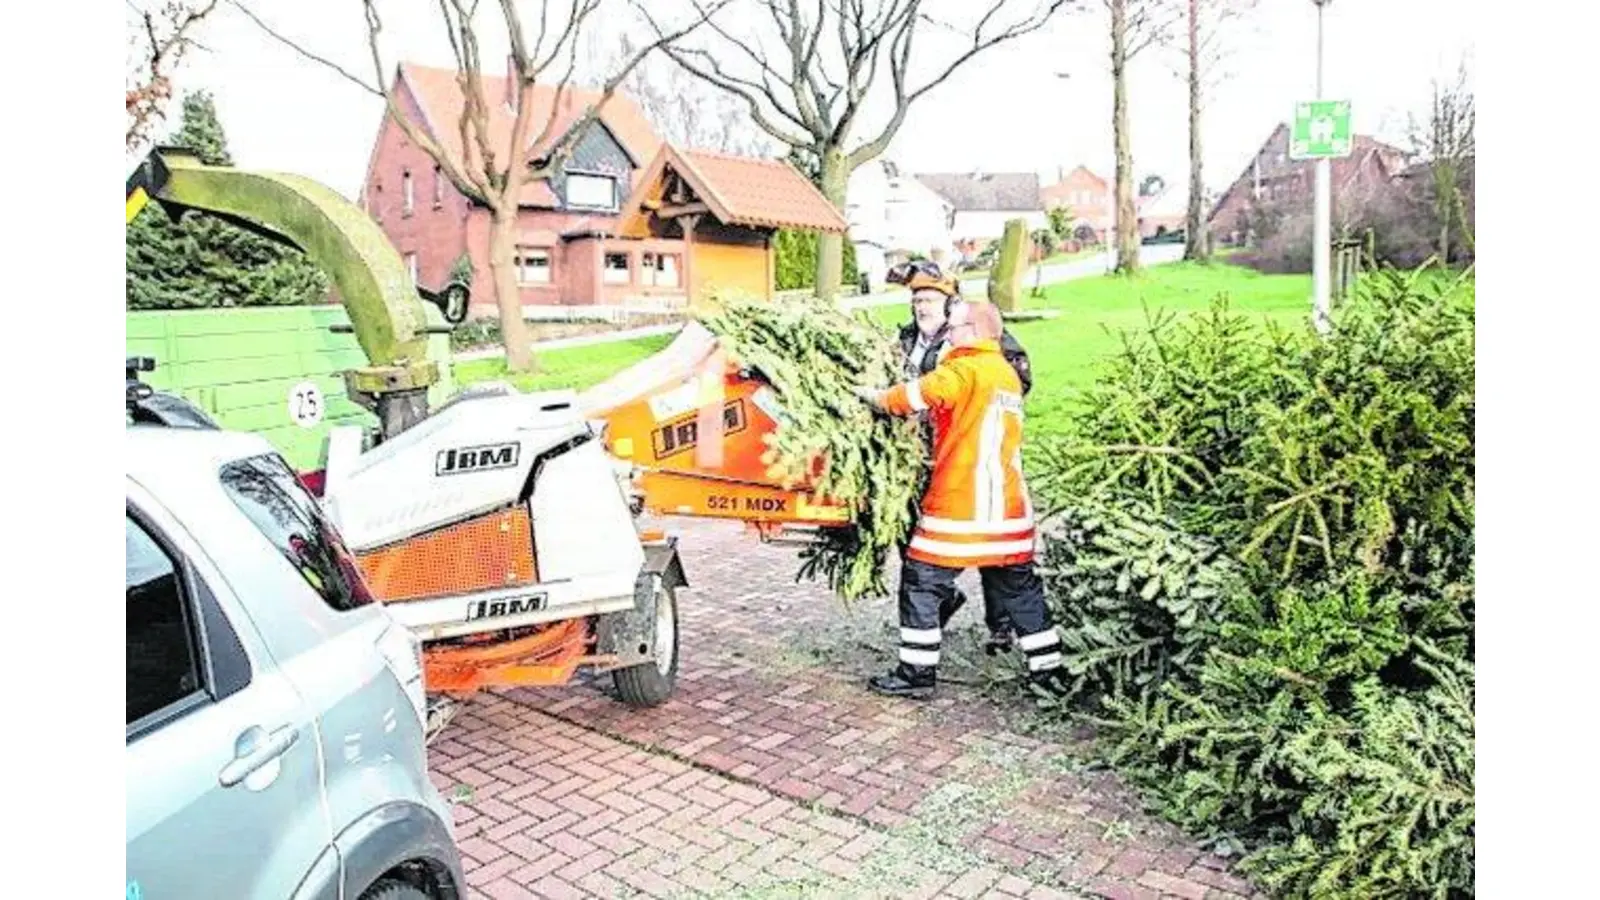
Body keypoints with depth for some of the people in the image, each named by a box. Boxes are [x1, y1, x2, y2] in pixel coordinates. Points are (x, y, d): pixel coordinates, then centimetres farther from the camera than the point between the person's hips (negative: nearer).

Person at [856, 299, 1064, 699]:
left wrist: (874, 395, -6)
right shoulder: (1007, 373, 16)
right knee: (1020, 587, 17)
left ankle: (917, 673, 6)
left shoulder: (966, 370, -11)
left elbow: (917, 395, -22)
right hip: (1009, 505, 8)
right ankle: (1049, 669, 23)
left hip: (960, 504, -8)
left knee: (921, 581, 2)